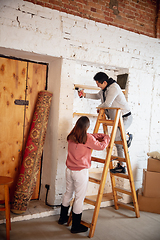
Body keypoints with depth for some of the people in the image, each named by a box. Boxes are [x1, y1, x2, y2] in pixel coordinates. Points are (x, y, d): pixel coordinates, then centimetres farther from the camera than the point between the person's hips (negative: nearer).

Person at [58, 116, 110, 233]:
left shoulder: (71, 136, 4)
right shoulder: (87, 138, -16)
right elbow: (101, 146, -4)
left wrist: (101, 135, 18)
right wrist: (106, 138, 14)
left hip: (69, 170, 7)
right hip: (81, 172, -7)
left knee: (68, 193, 22)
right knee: (79, 198, 4)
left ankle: (63, 218, 39)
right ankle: (76, 226, 15)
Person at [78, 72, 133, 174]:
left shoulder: (114, 88, -22)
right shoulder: (105, 89, 9)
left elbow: (107, 104, -26)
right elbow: (97, 96, 28)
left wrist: (99, 107, -5)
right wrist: (85, 95, 16)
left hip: (125, 117, -10)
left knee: (115, 137, -25)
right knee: (117, 140, 11)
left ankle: (128, 136, 6)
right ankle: (121, 166, 21)